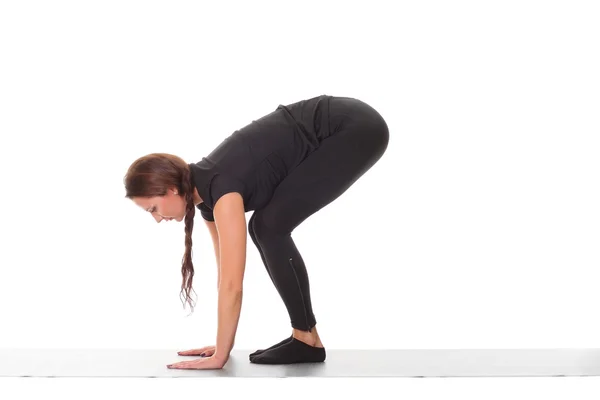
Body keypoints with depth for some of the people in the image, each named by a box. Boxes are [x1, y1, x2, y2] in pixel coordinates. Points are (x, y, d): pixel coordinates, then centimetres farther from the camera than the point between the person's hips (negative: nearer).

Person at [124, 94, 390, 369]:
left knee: (271, 227, -12)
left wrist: (220, 356, -12)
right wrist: (224, 345, 16)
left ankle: (307, 338, 0)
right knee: (263, 227, 4)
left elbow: (232, 285, -22)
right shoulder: (206, 193, 4)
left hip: (357, 129, -9)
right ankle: (304, 334, 11)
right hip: (339, 132, 9)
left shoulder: (222, 187, -22)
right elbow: (227, 275, 13)